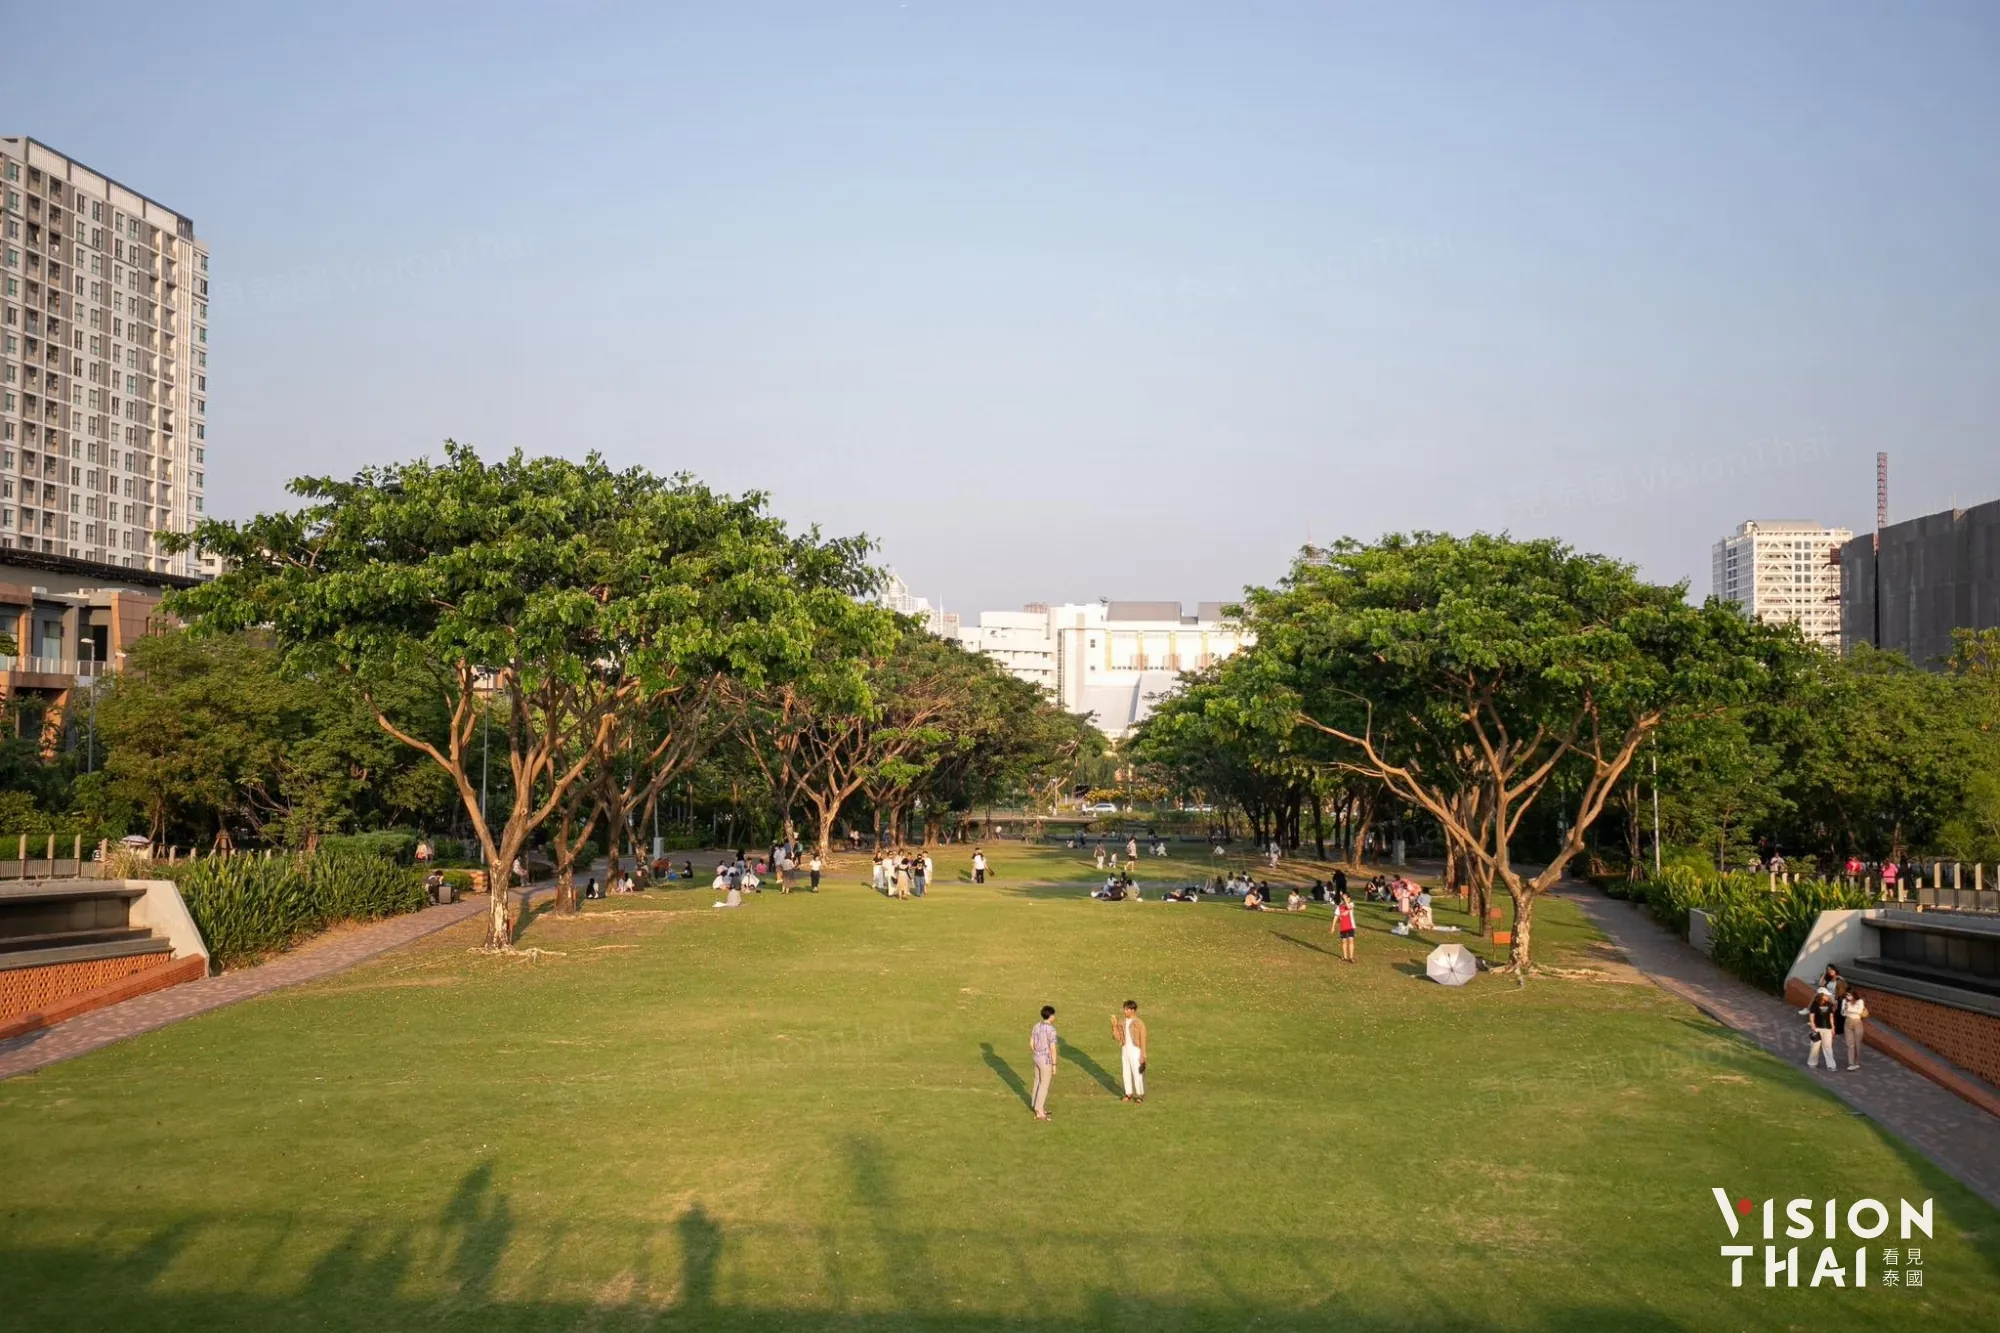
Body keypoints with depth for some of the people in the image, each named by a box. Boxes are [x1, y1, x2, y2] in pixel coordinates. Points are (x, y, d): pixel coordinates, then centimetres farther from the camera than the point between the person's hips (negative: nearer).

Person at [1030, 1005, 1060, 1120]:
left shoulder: (1036, 1026, 0)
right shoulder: (1051, 1030, -23)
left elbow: (1031, 1043, 6)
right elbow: (1052, 1048, -22)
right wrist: (1054, 1065, -14)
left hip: (1037, 1058, 7)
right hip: (1046, 1060, -7)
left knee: (1038, 1082, 18)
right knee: (1044, 1085, 2)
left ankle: (1038, 1108, 29)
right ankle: (1039, 1112, 7)